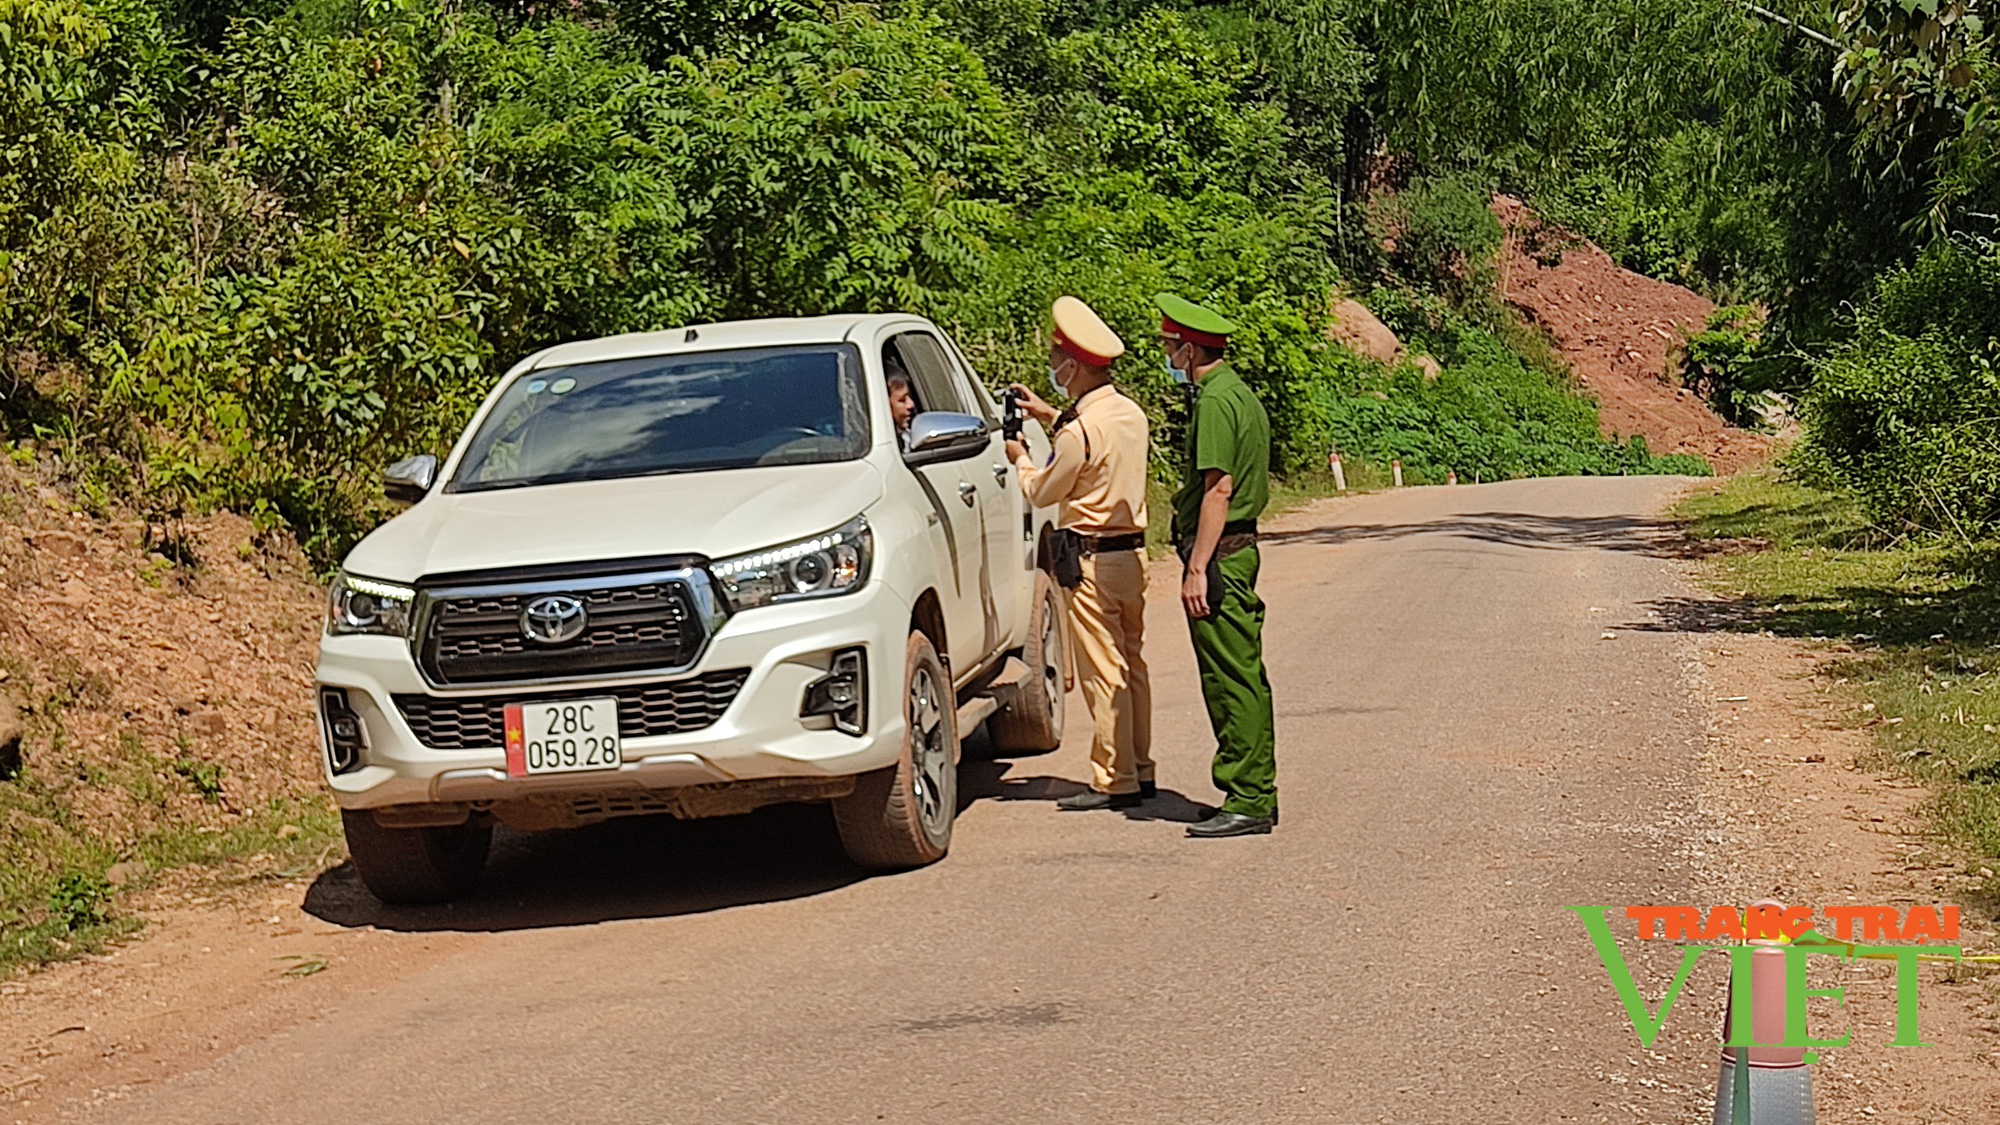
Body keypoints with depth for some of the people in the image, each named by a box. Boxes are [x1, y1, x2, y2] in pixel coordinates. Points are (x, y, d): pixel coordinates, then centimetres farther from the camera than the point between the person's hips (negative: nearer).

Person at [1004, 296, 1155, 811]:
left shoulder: (1080, 431, -19)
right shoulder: (1130, 414, 6)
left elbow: (1043, 492, -6)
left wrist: (1020, 459, 13)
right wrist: (1051, 416, 27)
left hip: (1092, 560, -8)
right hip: (1132, 551, 9)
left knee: (1103, 672, -3)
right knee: (1131, 665, 13)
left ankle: (1114, 780, 0)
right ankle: (1140, 770, 19)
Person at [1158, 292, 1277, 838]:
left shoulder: (1215, 400, -15)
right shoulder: (1239, 392, 16)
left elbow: (1219, 489, -21)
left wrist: (1198, 568, -22)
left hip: (1218, 555, -10)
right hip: (1240, 547, 10)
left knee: (1230, 682, -7)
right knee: (1244, 679, 12)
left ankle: (1245, 802, -5)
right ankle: (1257, 797, 17)